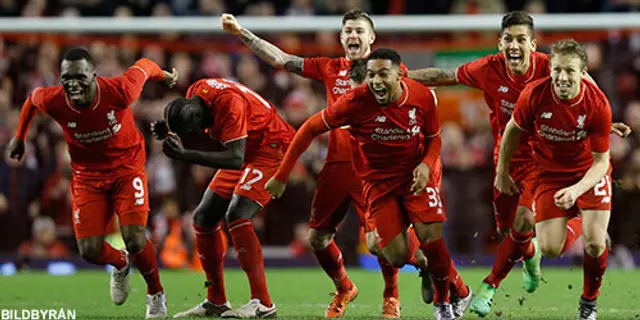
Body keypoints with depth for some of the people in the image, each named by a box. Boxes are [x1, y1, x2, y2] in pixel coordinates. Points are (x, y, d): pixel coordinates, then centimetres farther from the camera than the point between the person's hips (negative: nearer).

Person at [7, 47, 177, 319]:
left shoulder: (119, 91, -30)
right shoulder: (53, 101, -22)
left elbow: (143, 66, -9)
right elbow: (32, 98, 3)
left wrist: (165, 76, 14)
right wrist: (19, 137, 17)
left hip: (127, 167, -2)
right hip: (87, 175, 2)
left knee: (134, 238, -17)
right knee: (90, 251, -7)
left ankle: (156, 294, 13)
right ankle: (121, 264, 32)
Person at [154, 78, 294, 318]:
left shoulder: (228, 104, -32)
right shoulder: (194, 93, -7)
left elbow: (236, 159, -36)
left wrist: (185, 155, -41)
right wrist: (170, 133, -8)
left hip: (270, 148, -9)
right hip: (245, 152, 10)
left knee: (236, 215, -25)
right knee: (203, 217, 7)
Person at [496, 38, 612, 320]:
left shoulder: (598, 104, -26)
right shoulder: (534, 94, -23)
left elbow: (601, 160, -19)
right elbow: (513, 130, -2)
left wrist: (576, 190, -36)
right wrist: (502, 172, 7)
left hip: (589, 172, -1)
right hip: (550, 173, 1)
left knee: (594, 243, -17)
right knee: (550, 249, -9)